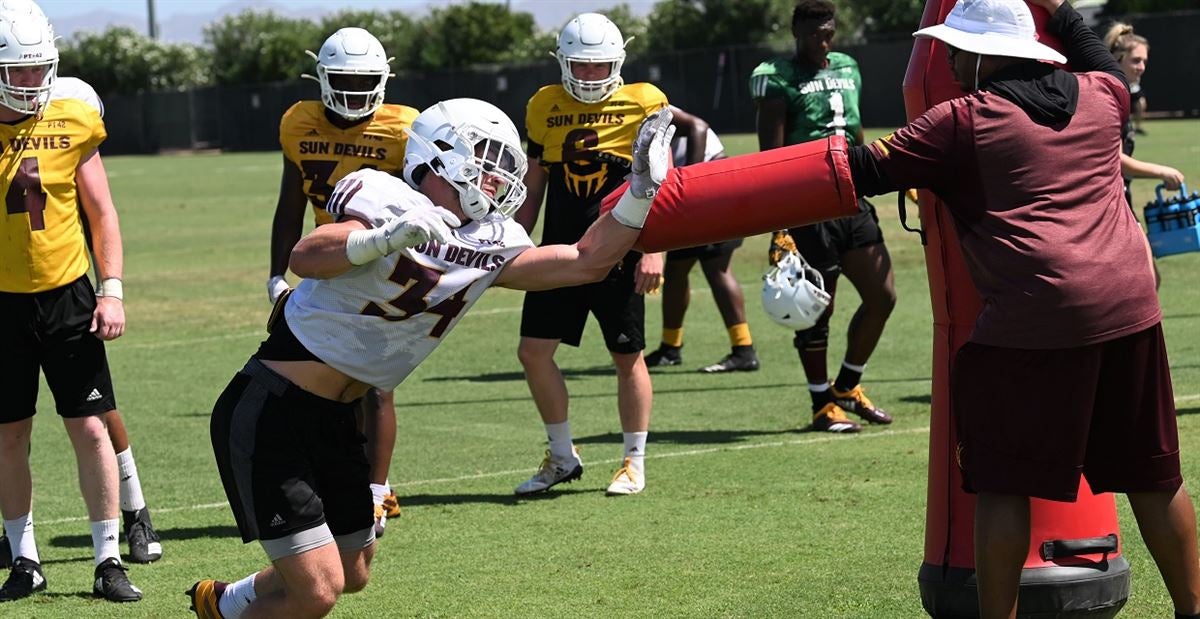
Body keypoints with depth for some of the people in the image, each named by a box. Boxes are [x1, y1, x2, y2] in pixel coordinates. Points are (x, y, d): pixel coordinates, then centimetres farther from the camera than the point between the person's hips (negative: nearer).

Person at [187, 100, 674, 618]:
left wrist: (641, 191, -1)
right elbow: (305, 259, -32)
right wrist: (386, 239, -47)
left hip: (332, 420, 9)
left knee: (352, 574, 21)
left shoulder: (489, 247, 6)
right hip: (269, 413, -9)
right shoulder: (389, 201, -16)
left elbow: (585, 263, 7)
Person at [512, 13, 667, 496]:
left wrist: (654, 250, -13)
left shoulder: (642, 106, -5)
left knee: (628, 357, 4)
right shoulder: (545, 108, 6)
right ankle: (562, 457, 14)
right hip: (560, 252, 4)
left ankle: (634, 463, 17)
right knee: (533, 351, 0)